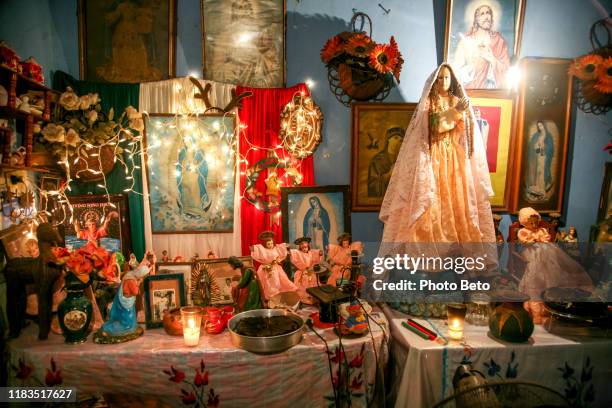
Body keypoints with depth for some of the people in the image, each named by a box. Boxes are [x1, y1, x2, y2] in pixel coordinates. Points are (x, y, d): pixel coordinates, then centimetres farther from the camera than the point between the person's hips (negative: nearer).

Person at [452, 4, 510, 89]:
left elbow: (506, 69, 2)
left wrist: (492, 60, -14)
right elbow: (456, 68, -3)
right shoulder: (466, 39, 2)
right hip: (469, 89, -1)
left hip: (491, 89, 1)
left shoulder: (499, 40, 5)